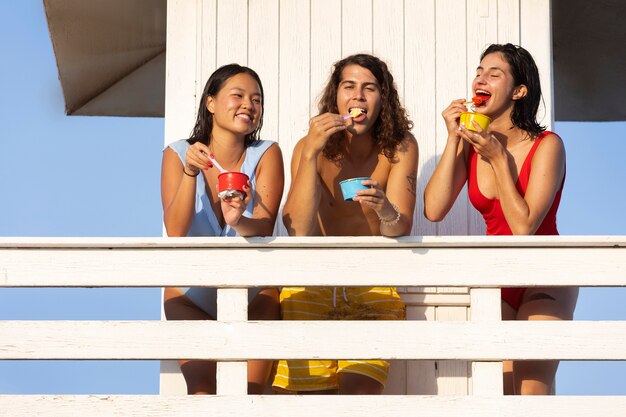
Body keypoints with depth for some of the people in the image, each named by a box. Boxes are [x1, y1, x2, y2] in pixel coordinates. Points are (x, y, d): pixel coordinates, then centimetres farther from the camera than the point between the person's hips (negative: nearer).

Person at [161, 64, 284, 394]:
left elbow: (264, 229, -21)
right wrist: (190, 172, -32)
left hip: (254, 295, 0)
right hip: (190, 295, 0)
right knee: (203, 392, -18)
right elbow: (175, 231, -19)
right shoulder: (178, 154, -8)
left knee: (248, 394, -12)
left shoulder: (266, 155, -9)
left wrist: (239, 221, -44)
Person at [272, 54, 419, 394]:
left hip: (375, 288, 0)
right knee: (314, 391, -7)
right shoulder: (311, 148, -7)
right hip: (311, 284, 0)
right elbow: (298, 231, -20)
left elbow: (400, 232, -15)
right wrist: (310, 152, -27)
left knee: (359, 391, -18)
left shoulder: (400, 148, -5)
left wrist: (386, 211, -40)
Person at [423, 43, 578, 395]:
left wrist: (498, 158, -20)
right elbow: (433, 210, -12)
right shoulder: (470, 145, 0)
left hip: (545, 283, -4)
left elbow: (524, 226, -20)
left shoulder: (547, 146, -12)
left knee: (531, 394, -17)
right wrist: (453, 140, -13)